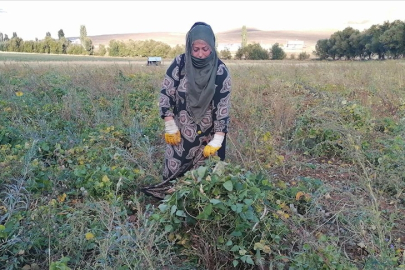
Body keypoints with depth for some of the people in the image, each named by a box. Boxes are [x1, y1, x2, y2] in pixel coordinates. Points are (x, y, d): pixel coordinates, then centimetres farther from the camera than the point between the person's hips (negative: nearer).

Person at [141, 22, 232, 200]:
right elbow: (165, 94, -4)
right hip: (180, 132, 1)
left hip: (207, 136, -1)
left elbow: (223, 107, -11)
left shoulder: (220, 71, -11)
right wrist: (170, 127, -8)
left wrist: (217, 141, -17)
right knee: (174, 173, 8)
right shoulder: (179, 63, -9)